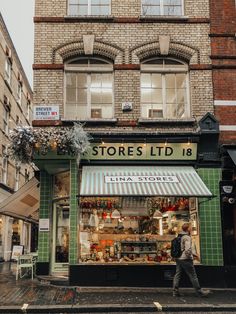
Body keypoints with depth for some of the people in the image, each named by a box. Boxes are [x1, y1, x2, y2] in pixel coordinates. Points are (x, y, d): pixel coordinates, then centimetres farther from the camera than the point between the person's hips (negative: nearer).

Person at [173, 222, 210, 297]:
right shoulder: (187, 237, -14)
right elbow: (188, 249, -24)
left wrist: (193, 254, 22)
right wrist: (190, 256, -4)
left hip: (178, 259, 8)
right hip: (186, 259, -8)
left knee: (177, 275, 9)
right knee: (193, 276, 1)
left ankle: (175, 292, 9)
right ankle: (199, 292, 9)